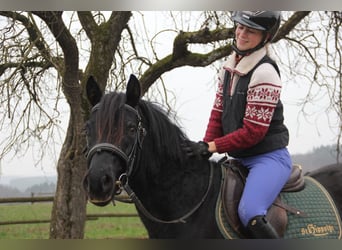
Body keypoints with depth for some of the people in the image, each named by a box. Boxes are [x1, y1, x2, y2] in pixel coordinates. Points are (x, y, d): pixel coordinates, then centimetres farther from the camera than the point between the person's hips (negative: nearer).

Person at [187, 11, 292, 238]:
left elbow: (253, 132, -19)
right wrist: (205, 148, -2)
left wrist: (212, 146, -14)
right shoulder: (229, 68, 9)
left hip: (269, 157, -9)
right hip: (241, 158, 9)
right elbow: (217, 115, 12)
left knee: (250, 213, -30)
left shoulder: (264, 72, -17)